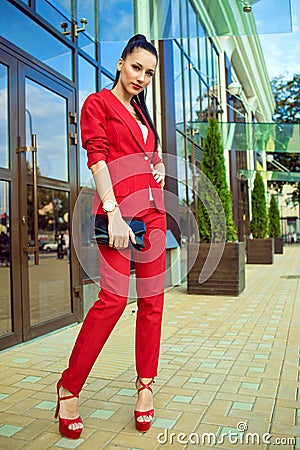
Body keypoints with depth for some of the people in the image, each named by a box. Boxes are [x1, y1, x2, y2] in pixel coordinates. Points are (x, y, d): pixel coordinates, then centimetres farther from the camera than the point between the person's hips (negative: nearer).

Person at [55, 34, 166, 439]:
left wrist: (159, 168, 8)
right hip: (119, 207, -7)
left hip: (153, 210, 7)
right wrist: (113, 212, -19)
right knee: (114, 296, -14)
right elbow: (97, 158, -8)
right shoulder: (98, 103, 6)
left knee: (153, 299, 3)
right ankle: (69, 387, 2)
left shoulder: (142, 114, 26)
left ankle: (145, 384, 16)